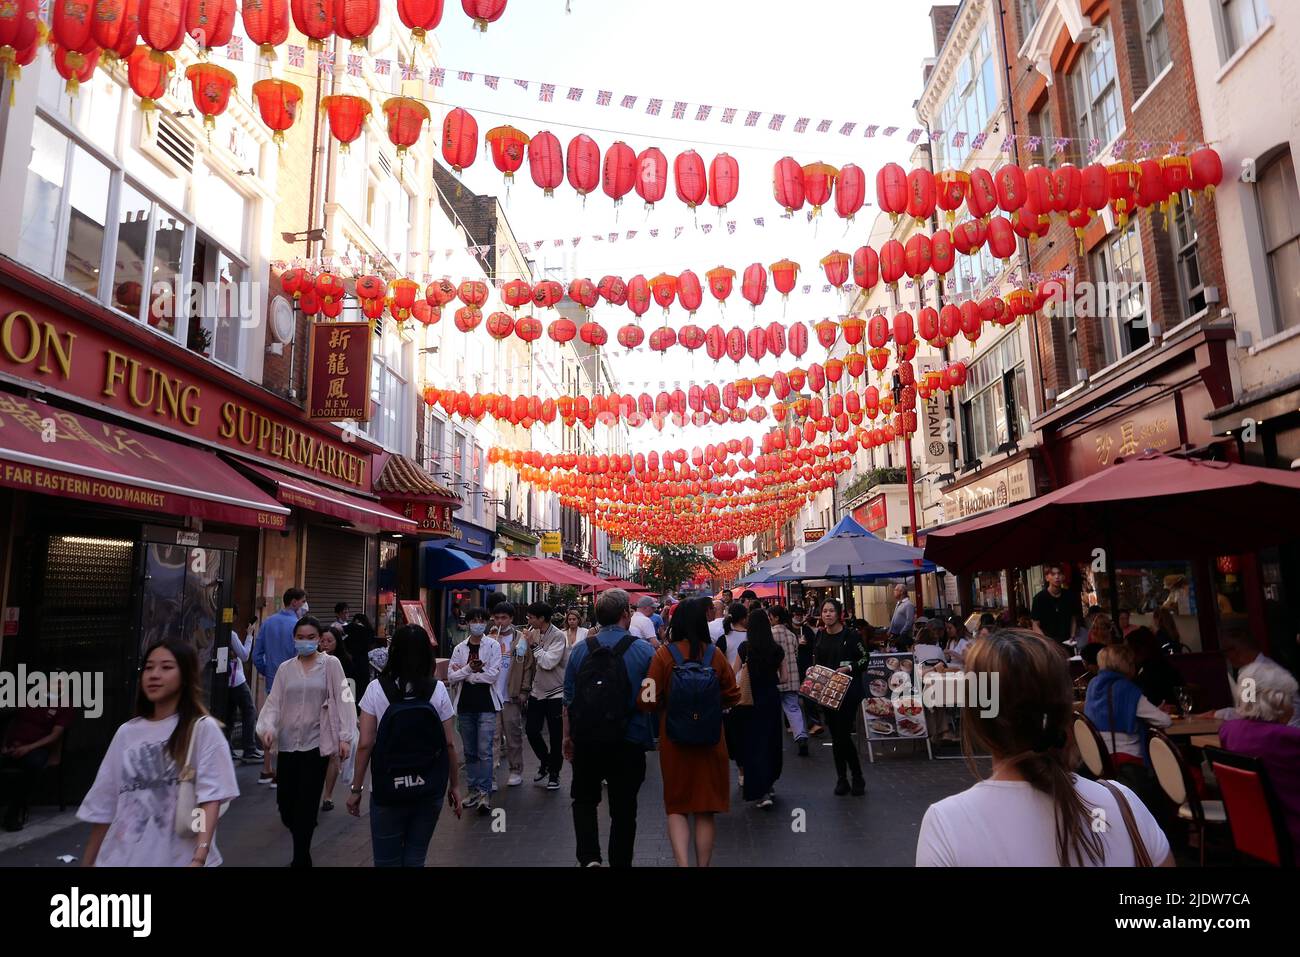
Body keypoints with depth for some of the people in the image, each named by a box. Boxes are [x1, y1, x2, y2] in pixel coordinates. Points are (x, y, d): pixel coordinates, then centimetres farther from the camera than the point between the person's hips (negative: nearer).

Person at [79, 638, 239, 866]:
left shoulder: (203, 728, -9)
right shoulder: (127, 732, 5)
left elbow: (211, 798, -16)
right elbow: (104, 806, 9)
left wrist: (199, 858, -27)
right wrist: (88, 862, 9)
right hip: (122, 857, 4)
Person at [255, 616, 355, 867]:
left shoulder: (331, 664, -2)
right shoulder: (285, 668, 8)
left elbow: (343, 700, -5)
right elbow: (274, 702, 5)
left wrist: (345, 737, -11)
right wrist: (268, 727, -15)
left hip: (316, 743, -3)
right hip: (288, 743, 4)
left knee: (306, 804, -2)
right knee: (285, 802, 7)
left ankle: (301, 859, 14)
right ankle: (304, 834, 38)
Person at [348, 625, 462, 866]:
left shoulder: (376, 690, -8)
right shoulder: (438, 690, -6)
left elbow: (365, 744, -9)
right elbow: (449, 743, -3)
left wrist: (356, 789, 2)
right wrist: (454, 785, 8)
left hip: (388, 790, -1)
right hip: (429, 789, 1)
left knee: (387, 861, 15)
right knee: (415, 859, 16)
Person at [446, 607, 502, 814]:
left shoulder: (493, 646, -2)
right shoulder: (459, 648, 7)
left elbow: (492, 675, -12)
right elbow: (451, 676, 1)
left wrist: (464, 673, -7)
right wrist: (470, 669, -15)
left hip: (486, 705, -4)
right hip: (465, 705, 4)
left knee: (484, 751, -8)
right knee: (470, 751, 12)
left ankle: (485, 793, -4)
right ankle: (474, 790, 23)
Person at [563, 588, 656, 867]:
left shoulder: (579, 650, -1)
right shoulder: (645, 651, -8)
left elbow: (568, 699, 4)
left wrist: (568, 737, 14)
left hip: (585, 742, 2)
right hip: (629, 744, -2)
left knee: (584, 800, 20)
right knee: (623, 810, 12)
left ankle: (588, 857, 6)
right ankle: (620, 862, 19)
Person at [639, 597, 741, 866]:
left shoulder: (664, 654, -12)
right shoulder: (715, 654, -7)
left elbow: (648, 701, -12)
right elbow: (732, 697, 0)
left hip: (674, 737, -1)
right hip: (710, 738, 1)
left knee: (676, 805, 13)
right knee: (706, 808, 16)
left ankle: (682, 863, -4)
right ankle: (702, 864, 23)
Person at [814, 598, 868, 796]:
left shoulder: (851, 635, -8)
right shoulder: (820, 635, 7)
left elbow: (864, 660, -5)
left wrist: (848, 668, -18)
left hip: (848, 691, -5)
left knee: (843, 734, -8)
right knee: (835, 736, 9)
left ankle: (858, 778, 11)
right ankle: (842, 779, 19)